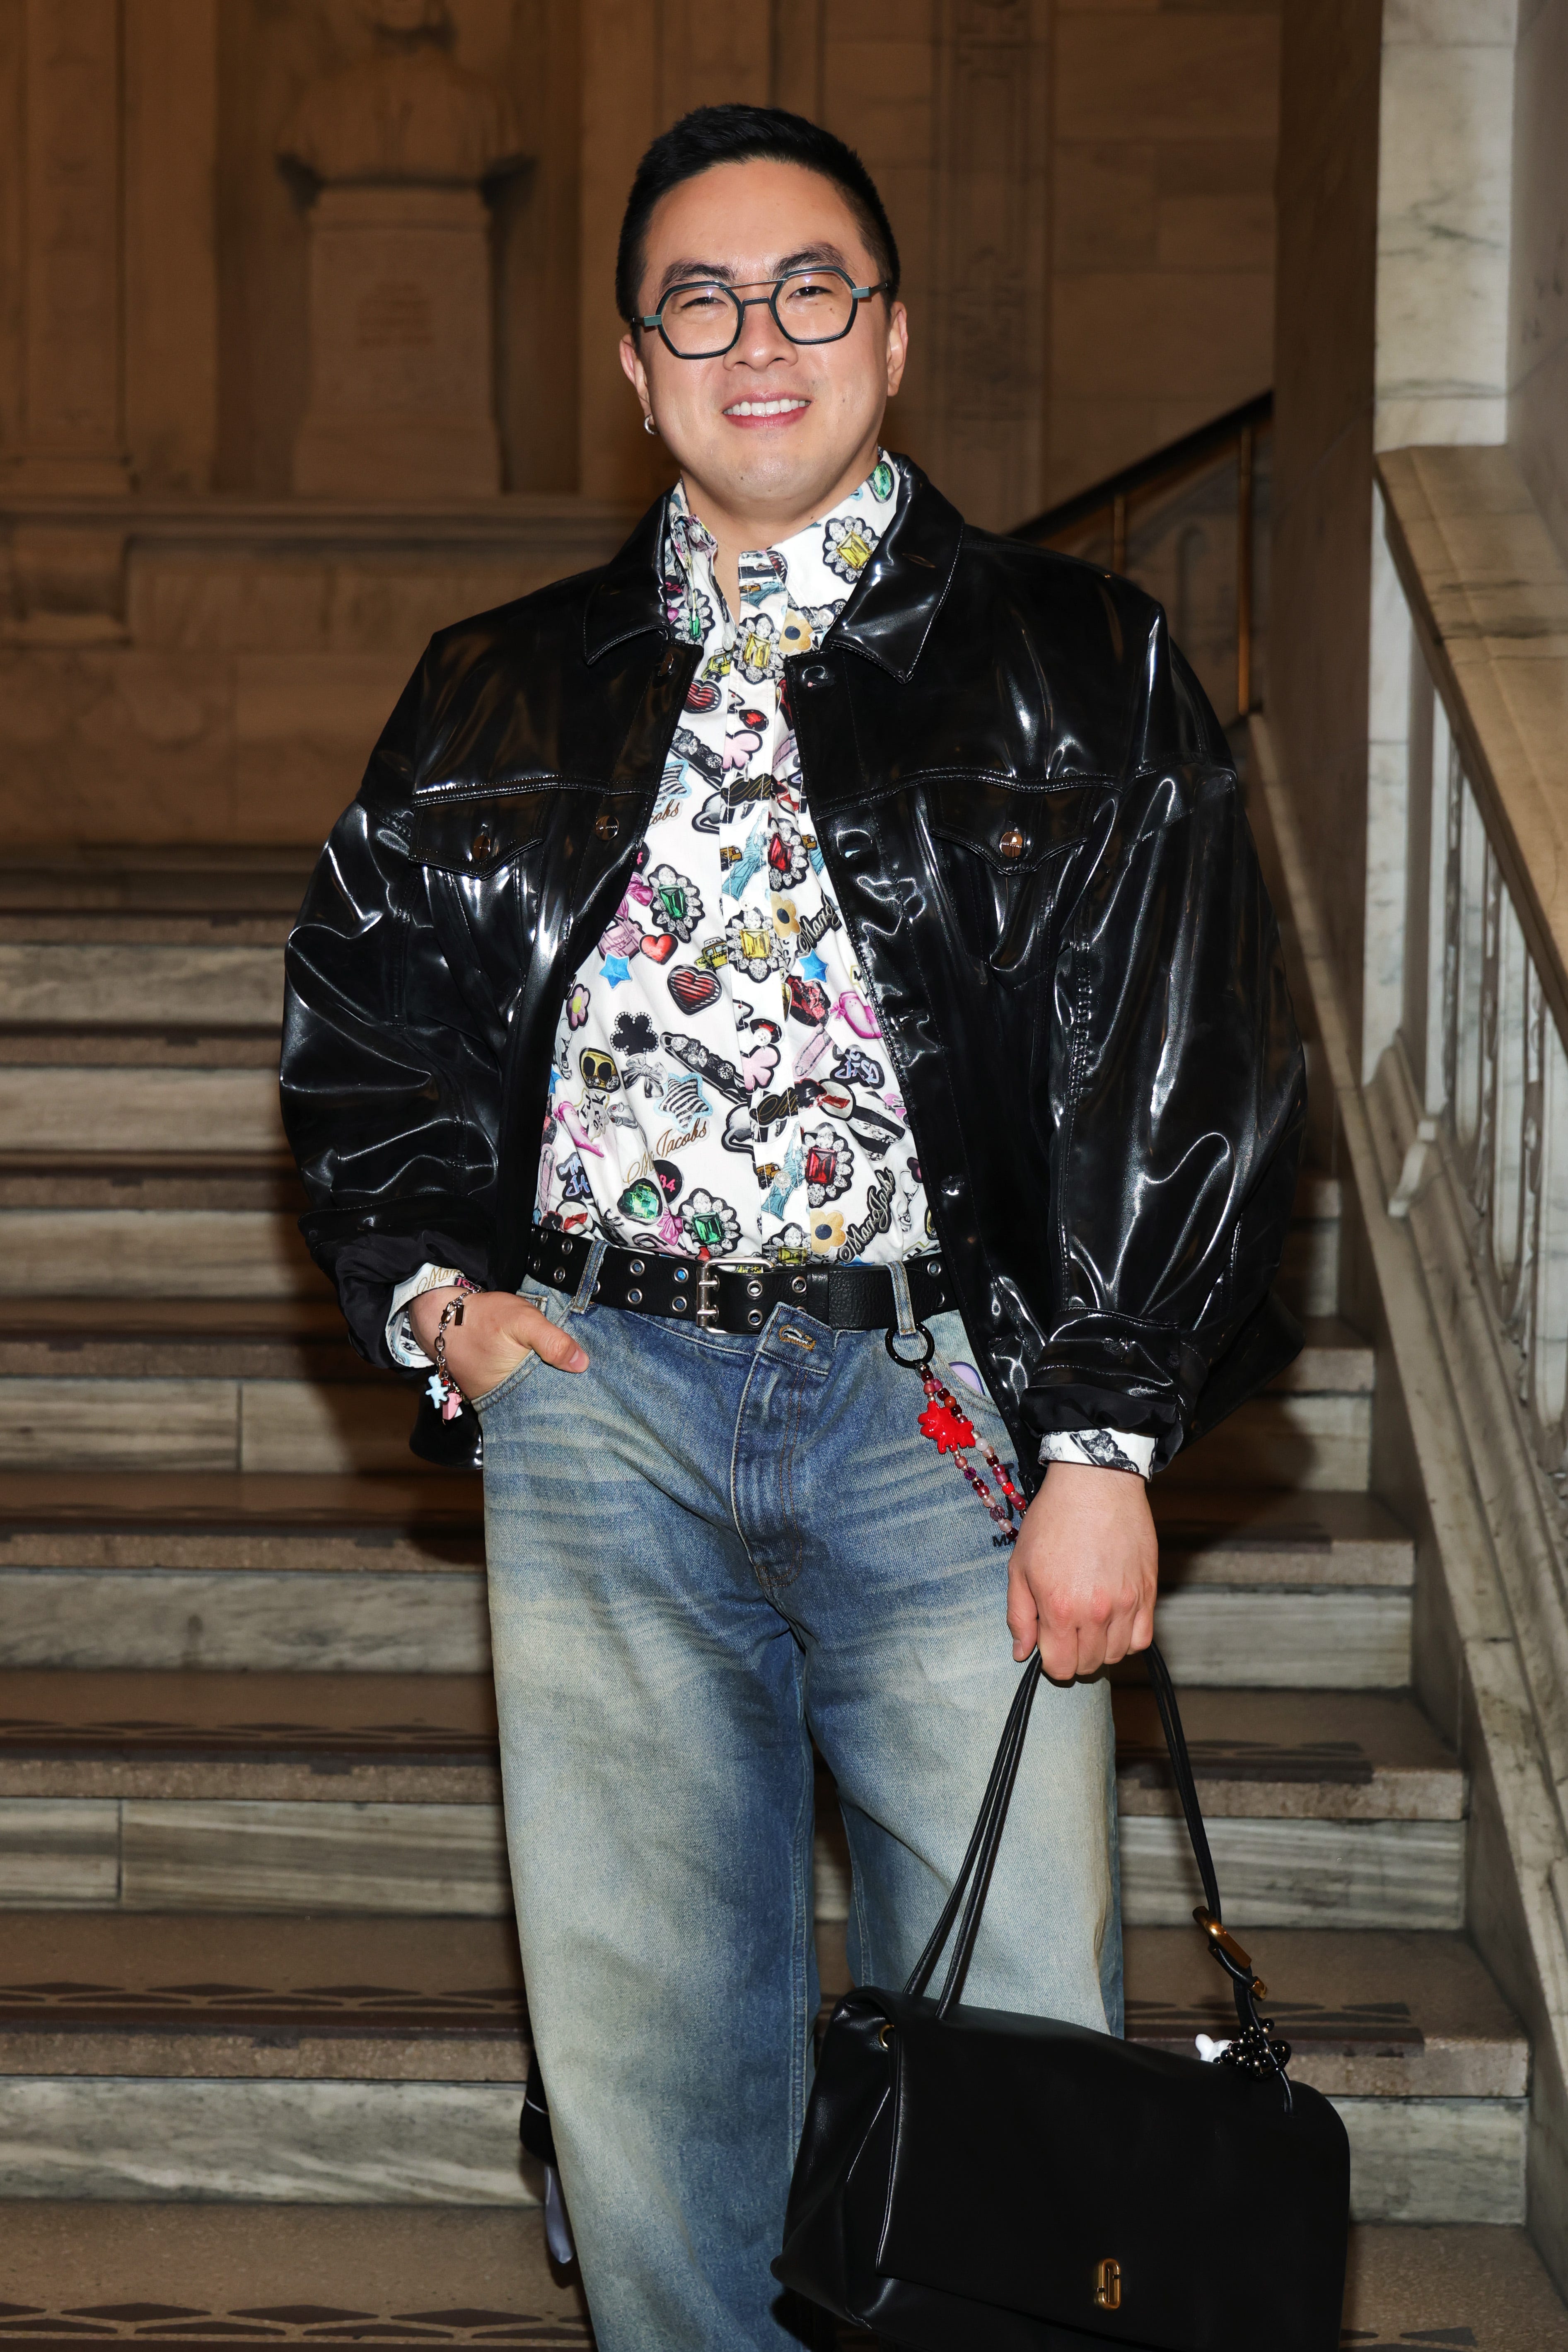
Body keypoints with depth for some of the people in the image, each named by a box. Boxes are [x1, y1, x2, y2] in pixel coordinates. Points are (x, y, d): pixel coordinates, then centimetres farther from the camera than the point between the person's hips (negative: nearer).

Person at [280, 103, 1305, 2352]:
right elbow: (360, 1003, 22)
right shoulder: (501, 698, 15)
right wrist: (431, 1278, 5)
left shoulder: (1081, 673, 7)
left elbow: (1189, 1067, 0)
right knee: (640, 2035, 5)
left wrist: (1105, 1441, -8)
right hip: (599, 1398, 2)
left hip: (950, 1403, -2)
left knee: (1020, 2046, -2)